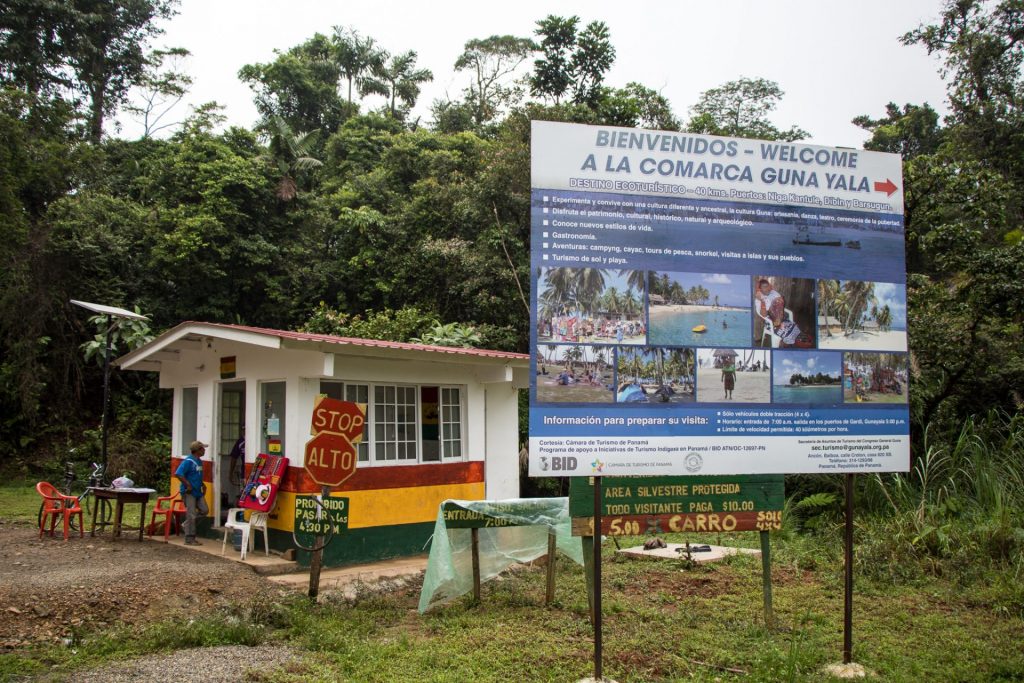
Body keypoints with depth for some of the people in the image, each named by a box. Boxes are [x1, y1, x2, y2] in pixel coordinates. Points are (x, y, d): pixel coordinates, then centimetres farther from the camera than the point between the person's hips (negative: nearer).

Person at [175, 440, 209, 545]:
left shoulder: (199, 461, 11)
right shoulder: (188, 461, -17)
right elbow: (178, 474, -24)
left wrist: (202, 485, 15)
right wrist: (188, 485, -22)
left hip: (198, 491, 9)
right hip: (189, 492, -9)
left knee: (204, 510, 8)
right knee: (191, 515, -5)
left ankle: (187, 524, 25)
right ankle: (189, 539, 3)